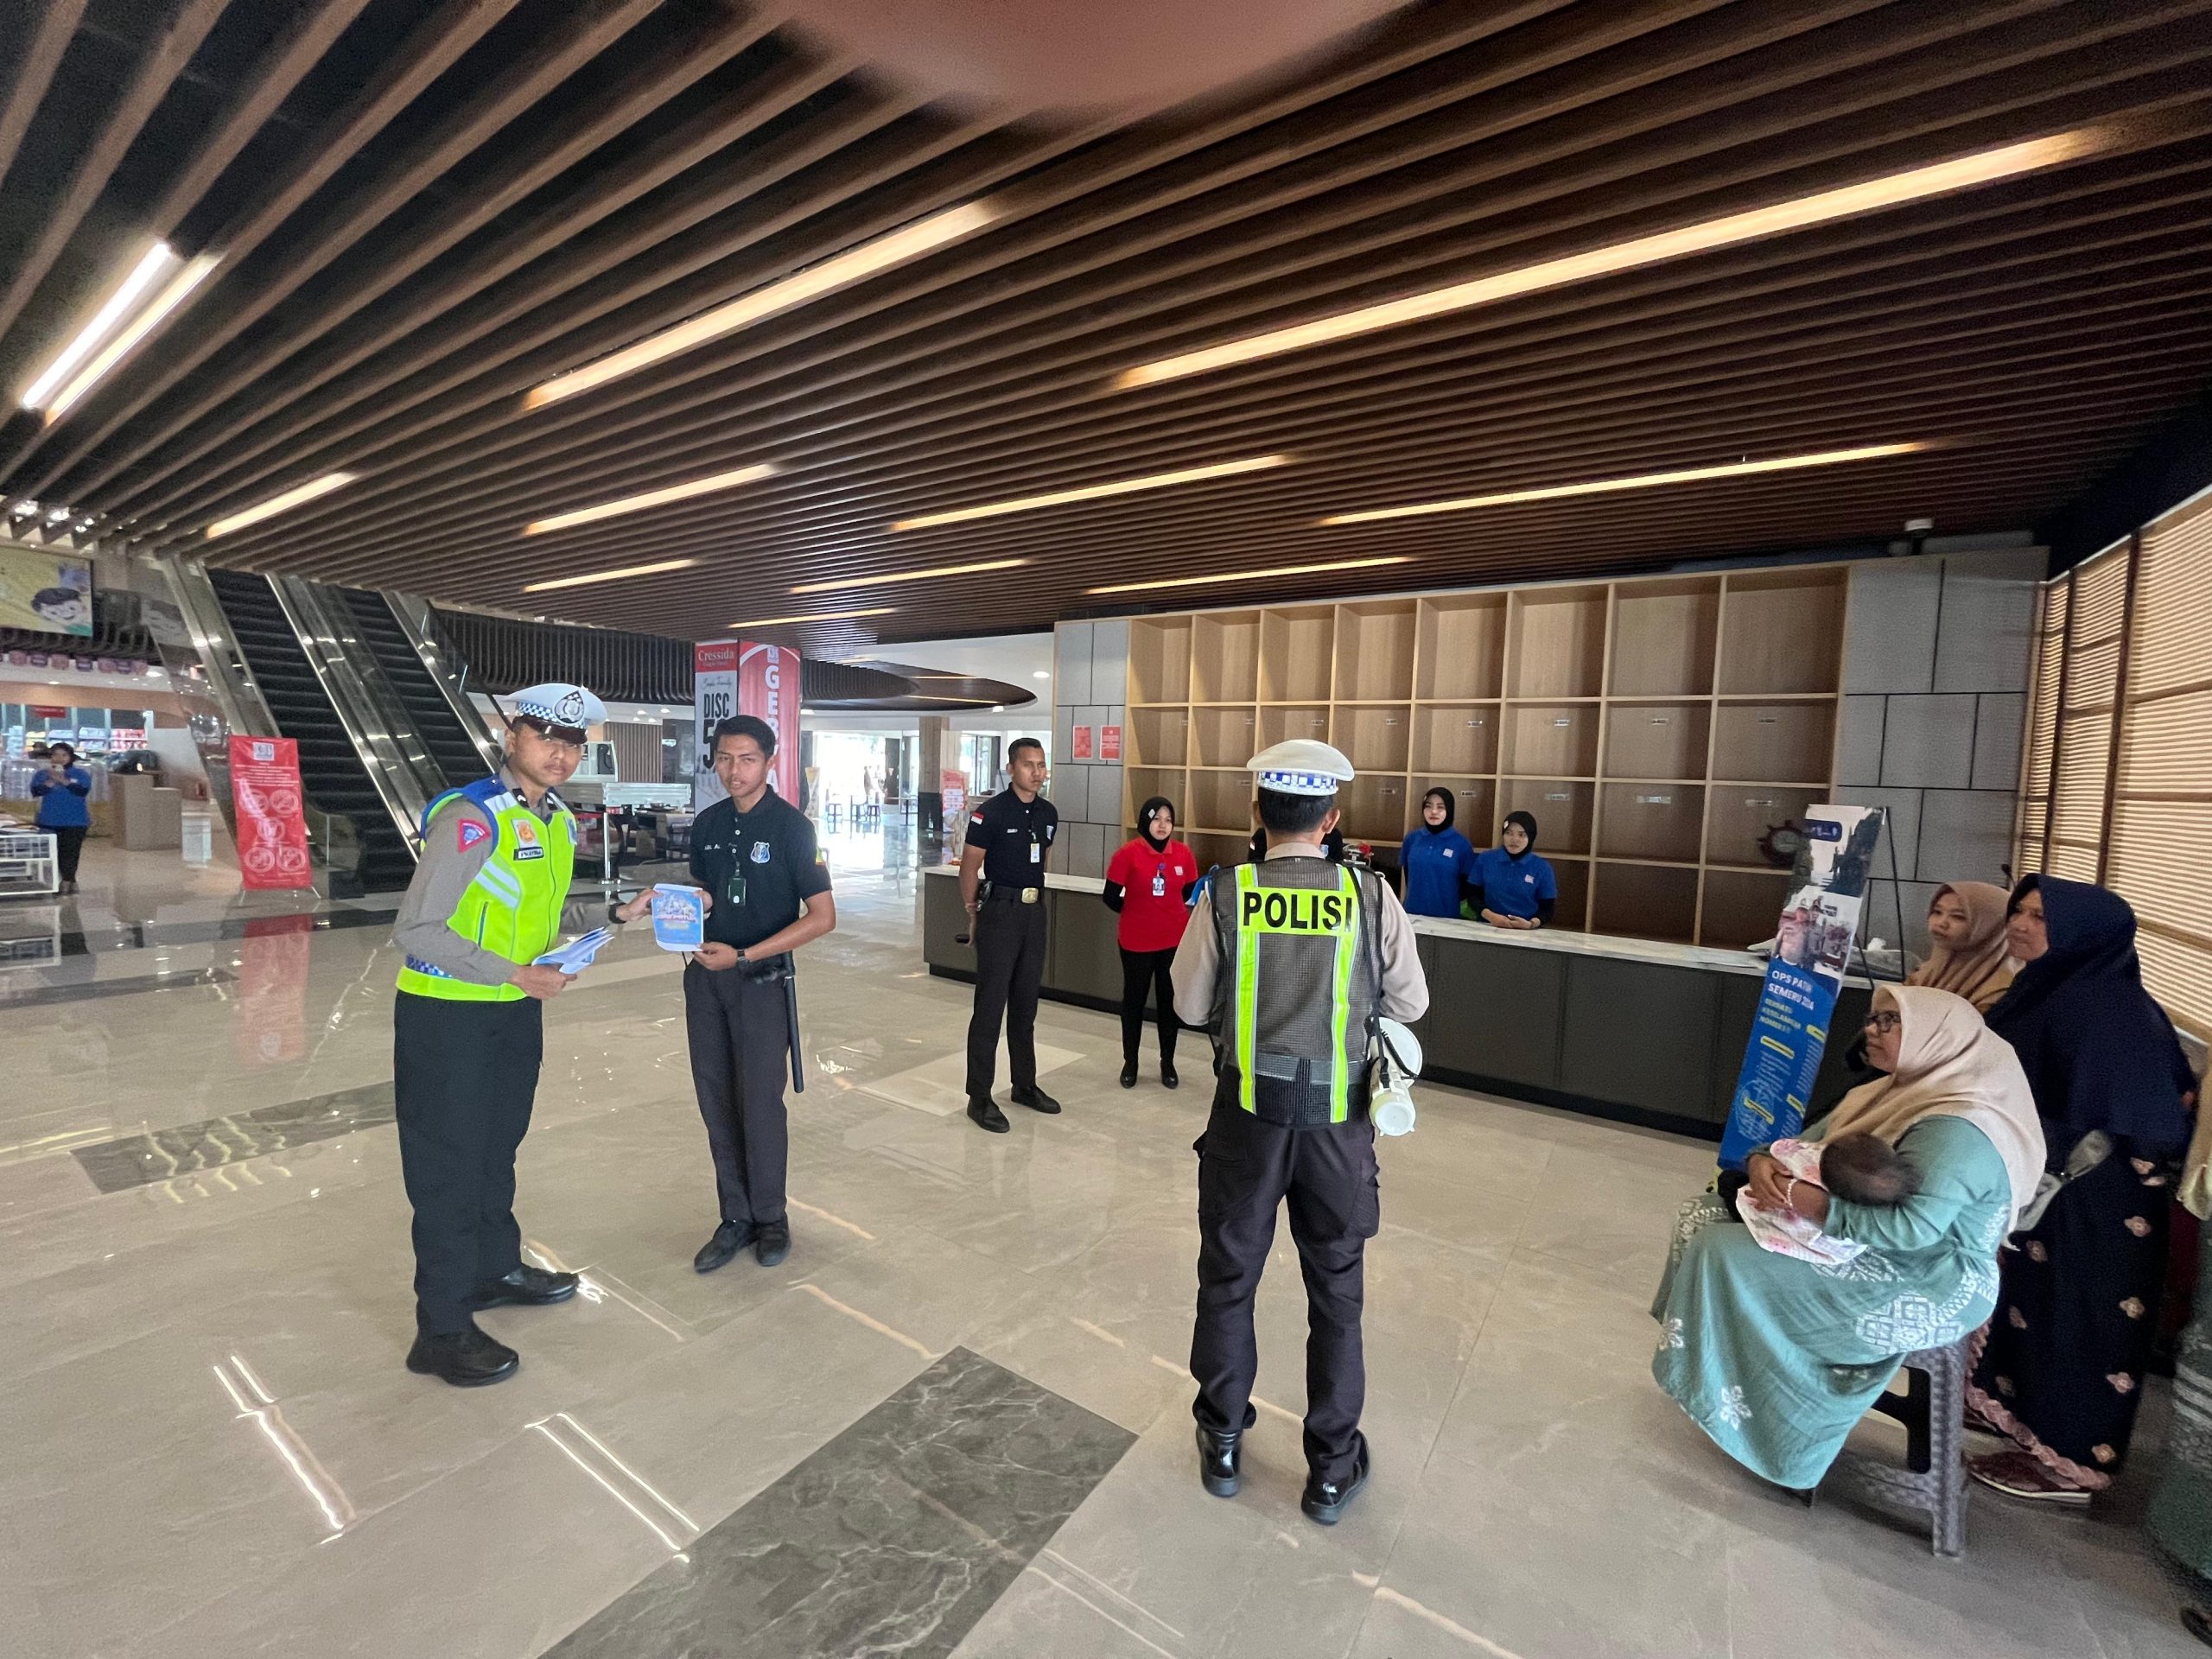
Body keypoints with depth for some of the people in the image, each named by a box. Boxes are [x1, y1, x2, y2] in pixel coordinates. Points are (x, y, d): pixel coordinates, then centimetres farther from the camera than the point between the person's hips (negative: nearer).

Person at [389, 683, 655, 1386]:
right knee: (447, 1166, 4)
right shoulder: (472, 818, -21)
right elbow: (415, 931, -23)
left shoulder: (559, 822, 5)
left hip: (517, 1013, 8)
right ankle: (441, 1331, 21)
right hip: (448, 1017, -8)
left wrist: (619, 913, 3)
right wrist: (517, 975, -24)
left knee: (497, 1148, 23)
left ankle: (495, 1268, 43)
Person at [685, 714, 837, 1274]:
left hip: (761, 978, -5)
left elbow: (822, 917, -14)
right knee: (716, 1102, 10)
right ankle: (735, 1219, 25)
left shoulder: (790, 826, -11)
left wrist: (743, 956, -18)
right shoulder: (707, 823, 6)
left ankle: (770, 1216, 23)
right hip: (704, 975, 5)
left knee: (760, 1102, 2)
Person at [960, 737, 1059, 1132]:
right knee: (990, 1006, -1)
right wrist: (974, 913, 0)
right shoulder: (991, 813, -13)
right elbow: (969, 866, -7)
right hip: (999, 913, -6)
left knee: (1026, 1004, 15)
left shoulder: (1048, 813, 6)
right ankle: (979, 1098, 8)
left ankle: (1025, 1085, 28)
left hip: (1034, 912, 6)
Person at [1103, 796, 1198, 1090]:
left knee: (1170, 1000, 13)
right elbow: (1111, 897, -7)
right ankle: (1130, 1063, 28)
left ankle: (1168, 1063, 29)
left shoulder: (1184, 854, -2)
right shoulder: (1127, 853, -12)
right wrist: (1137, 913, 6)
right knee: (1134, 999, 12)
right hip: (1136, 941, -2)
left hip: (1175, 940, 2)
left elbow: (1191, 894, 10)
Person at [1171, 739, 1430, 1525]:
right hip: (1338, 1119, 0)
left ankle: (1222, 1442, 40)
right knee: (1336, 1292, 19)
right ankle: (1332, 1468, 37)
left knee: (1229, 1278, 20)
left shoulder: (1226, 896, -12)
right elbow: (1410, 1003, -2)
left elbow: (1191, 1005, -3)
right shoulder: (1371, 897, -12)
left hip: (1248, 1113, 0)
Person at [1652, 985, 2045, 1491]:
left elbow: (1916, 1227, -31)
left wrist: (1819, 1207, -29)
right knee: (1706, 1212, 1)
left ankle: (1733, 1406, 2)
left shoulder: (1957, 1129, -21)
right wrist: (1763, 1161, -12)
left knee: (1725, 1252, -19)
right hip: (1863, 1252, 10)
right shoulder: (1894, 1093, 9)